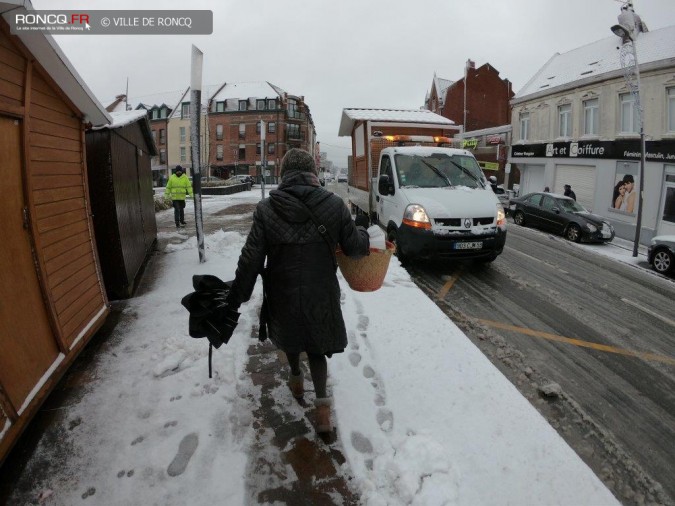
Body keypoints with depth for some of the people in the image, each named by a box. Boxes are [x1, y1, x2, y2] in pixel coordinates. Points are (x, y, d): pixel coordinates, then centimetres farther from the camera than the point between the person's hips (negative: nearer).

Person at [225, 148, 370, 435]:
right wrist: (364, 235, 18)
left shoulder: (266, 209, -12)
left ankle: (296, 378, 49)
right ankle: (322, 402, 5)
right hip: (321, 294, 0)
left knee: (289, 335, 28)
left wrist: (236, 297, -1)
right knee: (317, 345, 17)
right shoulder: (334, 205, -12)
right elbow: (355, 247, -6)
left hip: (282, 293, 1)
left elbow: (251, 259, -12)